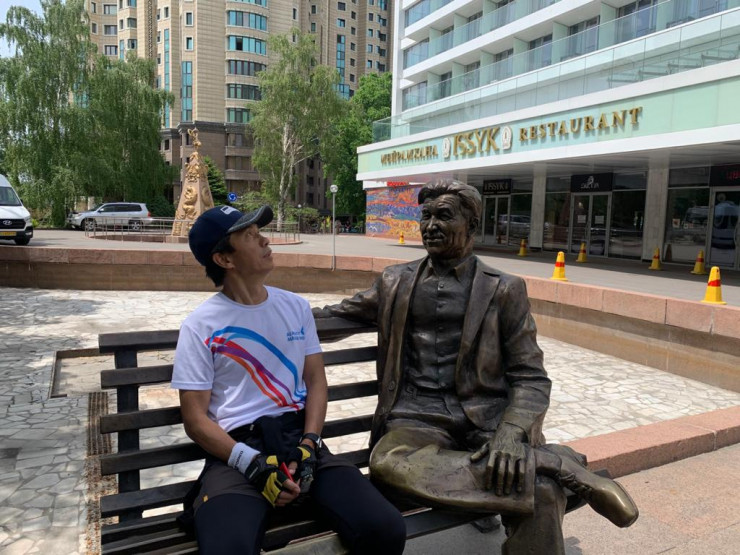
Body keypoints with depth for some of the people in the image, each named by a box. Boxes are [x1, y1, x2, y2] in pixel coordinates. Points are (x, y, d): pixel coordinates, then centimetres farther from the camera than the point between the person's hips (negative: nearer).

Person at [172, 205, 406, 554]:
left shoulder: (296, 306, 12)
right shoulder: (200, 326, 0)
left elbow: (316, 381, 11)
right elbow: (195, 419, -2)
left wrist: (307, 445, -6)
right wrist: (253, 464, -15)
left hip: (298, 436, 3)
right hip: (237, 450, -3)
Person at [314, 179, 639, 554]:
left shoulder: (504, 290, 7)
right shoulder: (395, 282, 15)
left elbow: (530, 378, 2)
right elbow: (339, 314, 27)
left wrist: (511, 433, -18)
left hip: (487, 415, -2)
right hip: (421, 417, 3)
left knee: (540, 491, -35)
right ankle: (560, 465, -24)